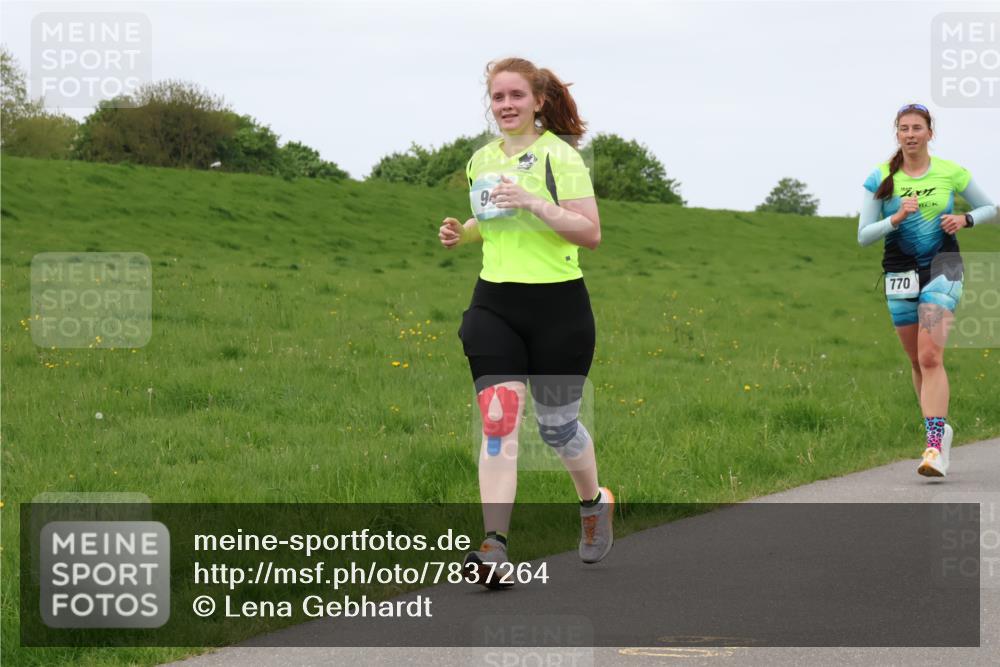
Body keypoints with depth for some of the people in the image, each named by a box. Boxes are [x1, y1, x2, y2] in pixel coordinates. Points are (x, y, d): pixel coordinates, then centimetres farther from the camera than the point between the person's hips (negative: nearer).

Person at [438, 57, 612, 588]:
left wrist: (533, 203, -24)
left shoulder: (559, 156, -9)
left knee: (556, 424, 9)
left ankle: (594, 503, 41)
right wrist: (462, 233, 7)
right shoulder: (482, 160, 10)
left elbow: (590, 233, -15)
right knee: (498, 421, -11)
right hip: (494, 305, 4)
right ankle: (494, 550, -17)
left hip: (558, 305, -4)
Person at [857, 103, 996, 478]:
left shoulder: (951, 173, 0)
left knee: (930, 356, -18)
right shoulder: (881, 179, 1)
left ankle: (935, 443, -24)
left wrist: (965, 219, -7)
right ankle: (940, 430, 28)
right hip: (900, 274, 3)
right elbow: (863, 236, -1)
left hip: (942, 270, -3)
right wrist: (897, 218, -17)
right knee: (918, 362, 10)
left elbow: (991, 208, 13)